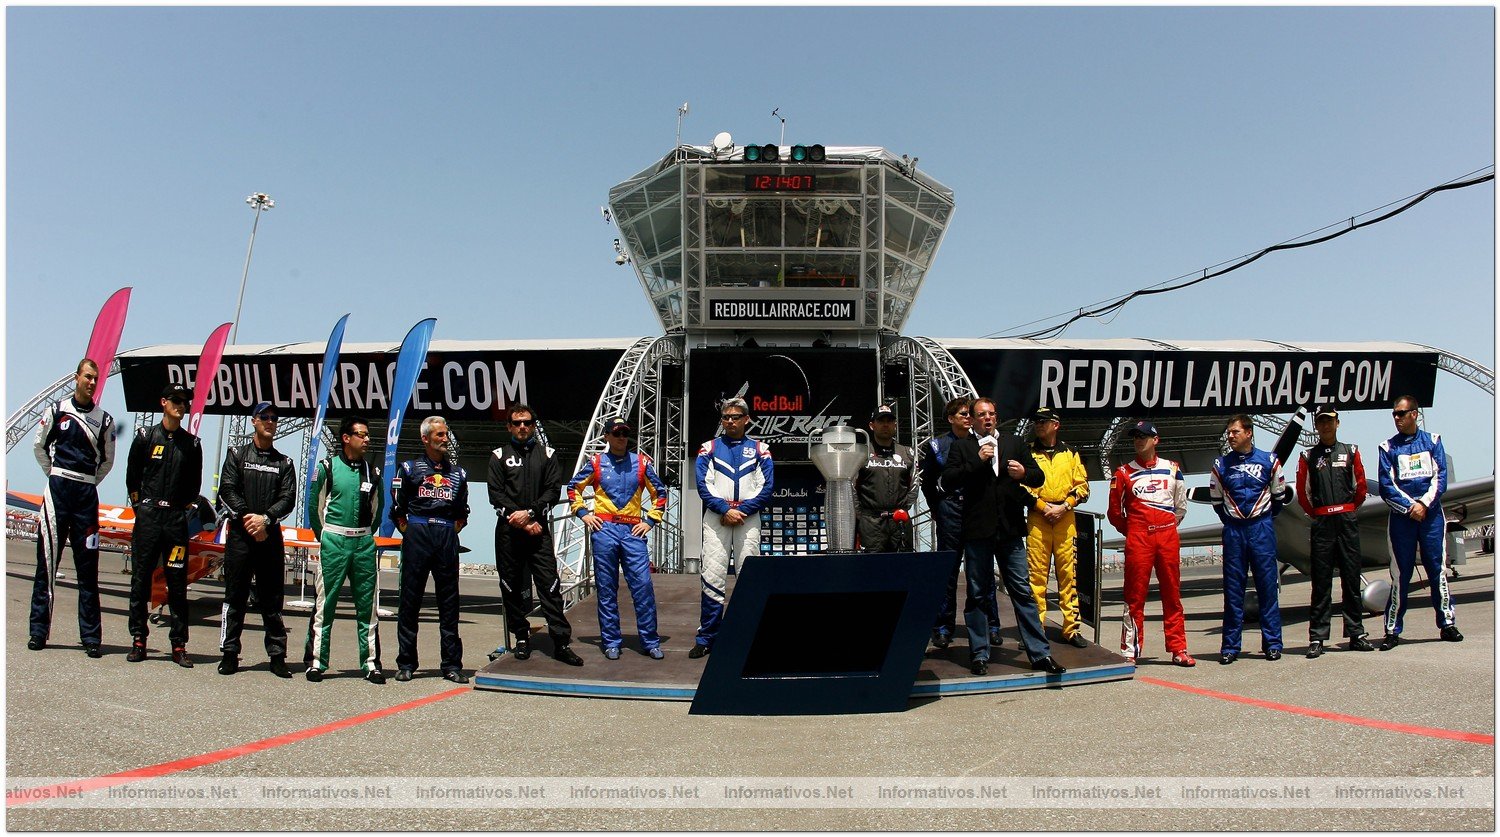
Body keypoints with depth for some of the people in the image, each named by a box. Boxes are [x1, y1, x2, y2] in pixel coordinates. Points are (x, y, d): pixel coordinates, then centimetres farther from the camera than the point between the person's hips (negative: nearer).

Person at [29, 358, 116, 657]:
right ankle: (39, 631, 9)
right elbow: (39, 446, 14)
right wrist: (55, 476, 11)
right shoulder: (56, 411, 5)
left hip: (87, 494, 1)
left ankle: (91, 637, 3)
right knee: (47, 561, 0)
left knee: (88, 567, 2)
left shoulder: (105, 420, 7)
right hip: (57, 488, -1)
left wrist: (89, 483, 10)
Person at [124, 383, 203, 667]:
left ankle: (179, 646, 4)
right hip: (147, 516, -1)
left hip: (177, 518, 1)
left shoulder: (192, 443, 9)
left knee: (178, 584, 1)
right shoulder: (146, 436, 5)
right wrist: (139, 503, 5)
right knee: (141, 579, 2)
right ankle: (138, 641, 10)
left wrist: (188, 507, 8)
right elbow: (132, 474, 10)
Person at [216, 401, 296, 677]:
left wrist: (265, 518, -15)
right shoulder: (237, 454, 10)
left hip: (270, 536, 1)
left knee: (272, 598, 3)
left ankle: (277, 655, 7)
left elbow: (288, 499, 1)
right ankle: (229, 653, 7)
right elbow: (227, 491, -1)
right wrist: (246, 519, -12)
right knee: (235, 596, 1)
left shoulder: (284, 462, 12)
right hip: (239, 534, -1)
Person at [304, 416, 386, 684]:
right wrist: (325, 538, 7)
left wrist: (366, 536, 15)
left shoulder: (373, 471, 9)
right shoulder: (328, 467, -1)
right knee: (325, 603, -1)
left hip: (364, 543, 3)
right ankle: (316, 661, 8)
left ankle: (370, 663, 9)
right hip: (333, 541, -3)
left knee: (367, 604, 5)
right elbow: (316, 506, 4)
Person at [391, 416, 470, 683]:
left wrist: (450, 533, 7)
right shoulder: (410, 468, 6)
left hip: (447, 538, 3)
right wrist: (409, 533, -2)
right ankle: (406, 664, 10)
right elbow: (398, 509, 5)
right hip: (417, 534, -2)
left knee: (449, 601, 3)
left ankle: (452, 665, 8)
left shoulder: (458, 473, 15)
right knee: (410, 600, 2)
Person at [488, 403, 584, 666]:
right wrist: (521, 521, -8)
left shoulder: (547, 454, 11)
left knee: (549, 585, -6)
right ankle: (522, 638, 17)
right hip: (508, 529, 1)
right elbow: (495, 494, 0)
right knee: (512, 586, 5)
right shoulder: (499, 455, 9)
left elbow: (553, 490, 2)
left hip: (538, 530, 0)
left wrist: (530, 512, -12)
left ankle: (561, 642, -6)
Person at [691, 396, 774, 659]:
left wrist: (742, 510, -8)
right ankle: (706, 638, -1)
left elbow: (766, 487, 3)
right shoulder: (709, 448, 12)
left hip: (748, 518, 0)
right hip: (716, 519, 0)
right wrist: (726, 510, -10)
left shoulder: (759, 449, 12)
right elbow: (703, 484, 2)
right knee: (712, 577, -6)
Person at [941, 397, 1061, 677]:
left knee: (1023, 592, 2)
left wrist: (1023, 473, -8)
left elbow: (1039, 476, 14)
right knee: (977, 594, 5)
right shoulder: (961, 447, 7)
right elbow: (948, 479, -5)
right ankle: (979, 654, 14)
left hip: (1011, 530, 2)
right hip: (978, 530, -1)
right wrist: (977, 460, -13)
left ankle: (1040, 654, 6)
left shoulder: (1014, 444, 15)